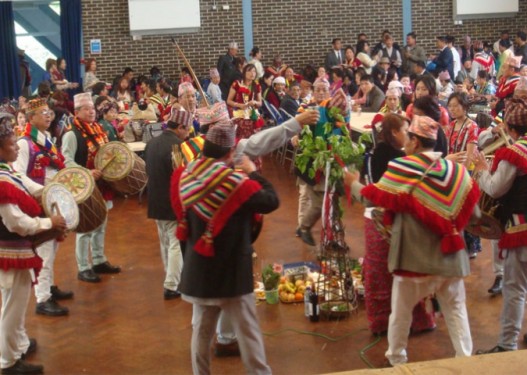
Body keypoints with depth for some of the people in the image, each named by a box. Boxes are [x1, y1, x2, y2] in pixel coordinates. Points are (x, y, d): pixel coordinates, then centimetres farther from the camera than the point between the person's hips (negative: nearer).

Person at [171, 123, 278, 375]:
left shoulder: (184, 178, -4)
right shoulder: (237, 182, -21)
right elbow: (272, 202, -10)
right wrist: (253, 173, -2)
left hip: (198, 269, 5)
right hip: (232, 271, -5)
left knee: (201, 330, 18)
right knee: (247, 331, 6)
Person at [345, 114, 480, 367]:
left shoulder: (403, 167, -12)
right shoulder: (456, 170, 2)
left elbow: (374, 198, -6)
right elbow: (472, 211, 5)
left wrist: (354, 184, 12)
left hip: (415, 255, -3)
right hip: (449, 252, 4)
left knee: (401, 310, 13)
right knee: (455, 308, 14)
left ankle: (397, 358, 26)